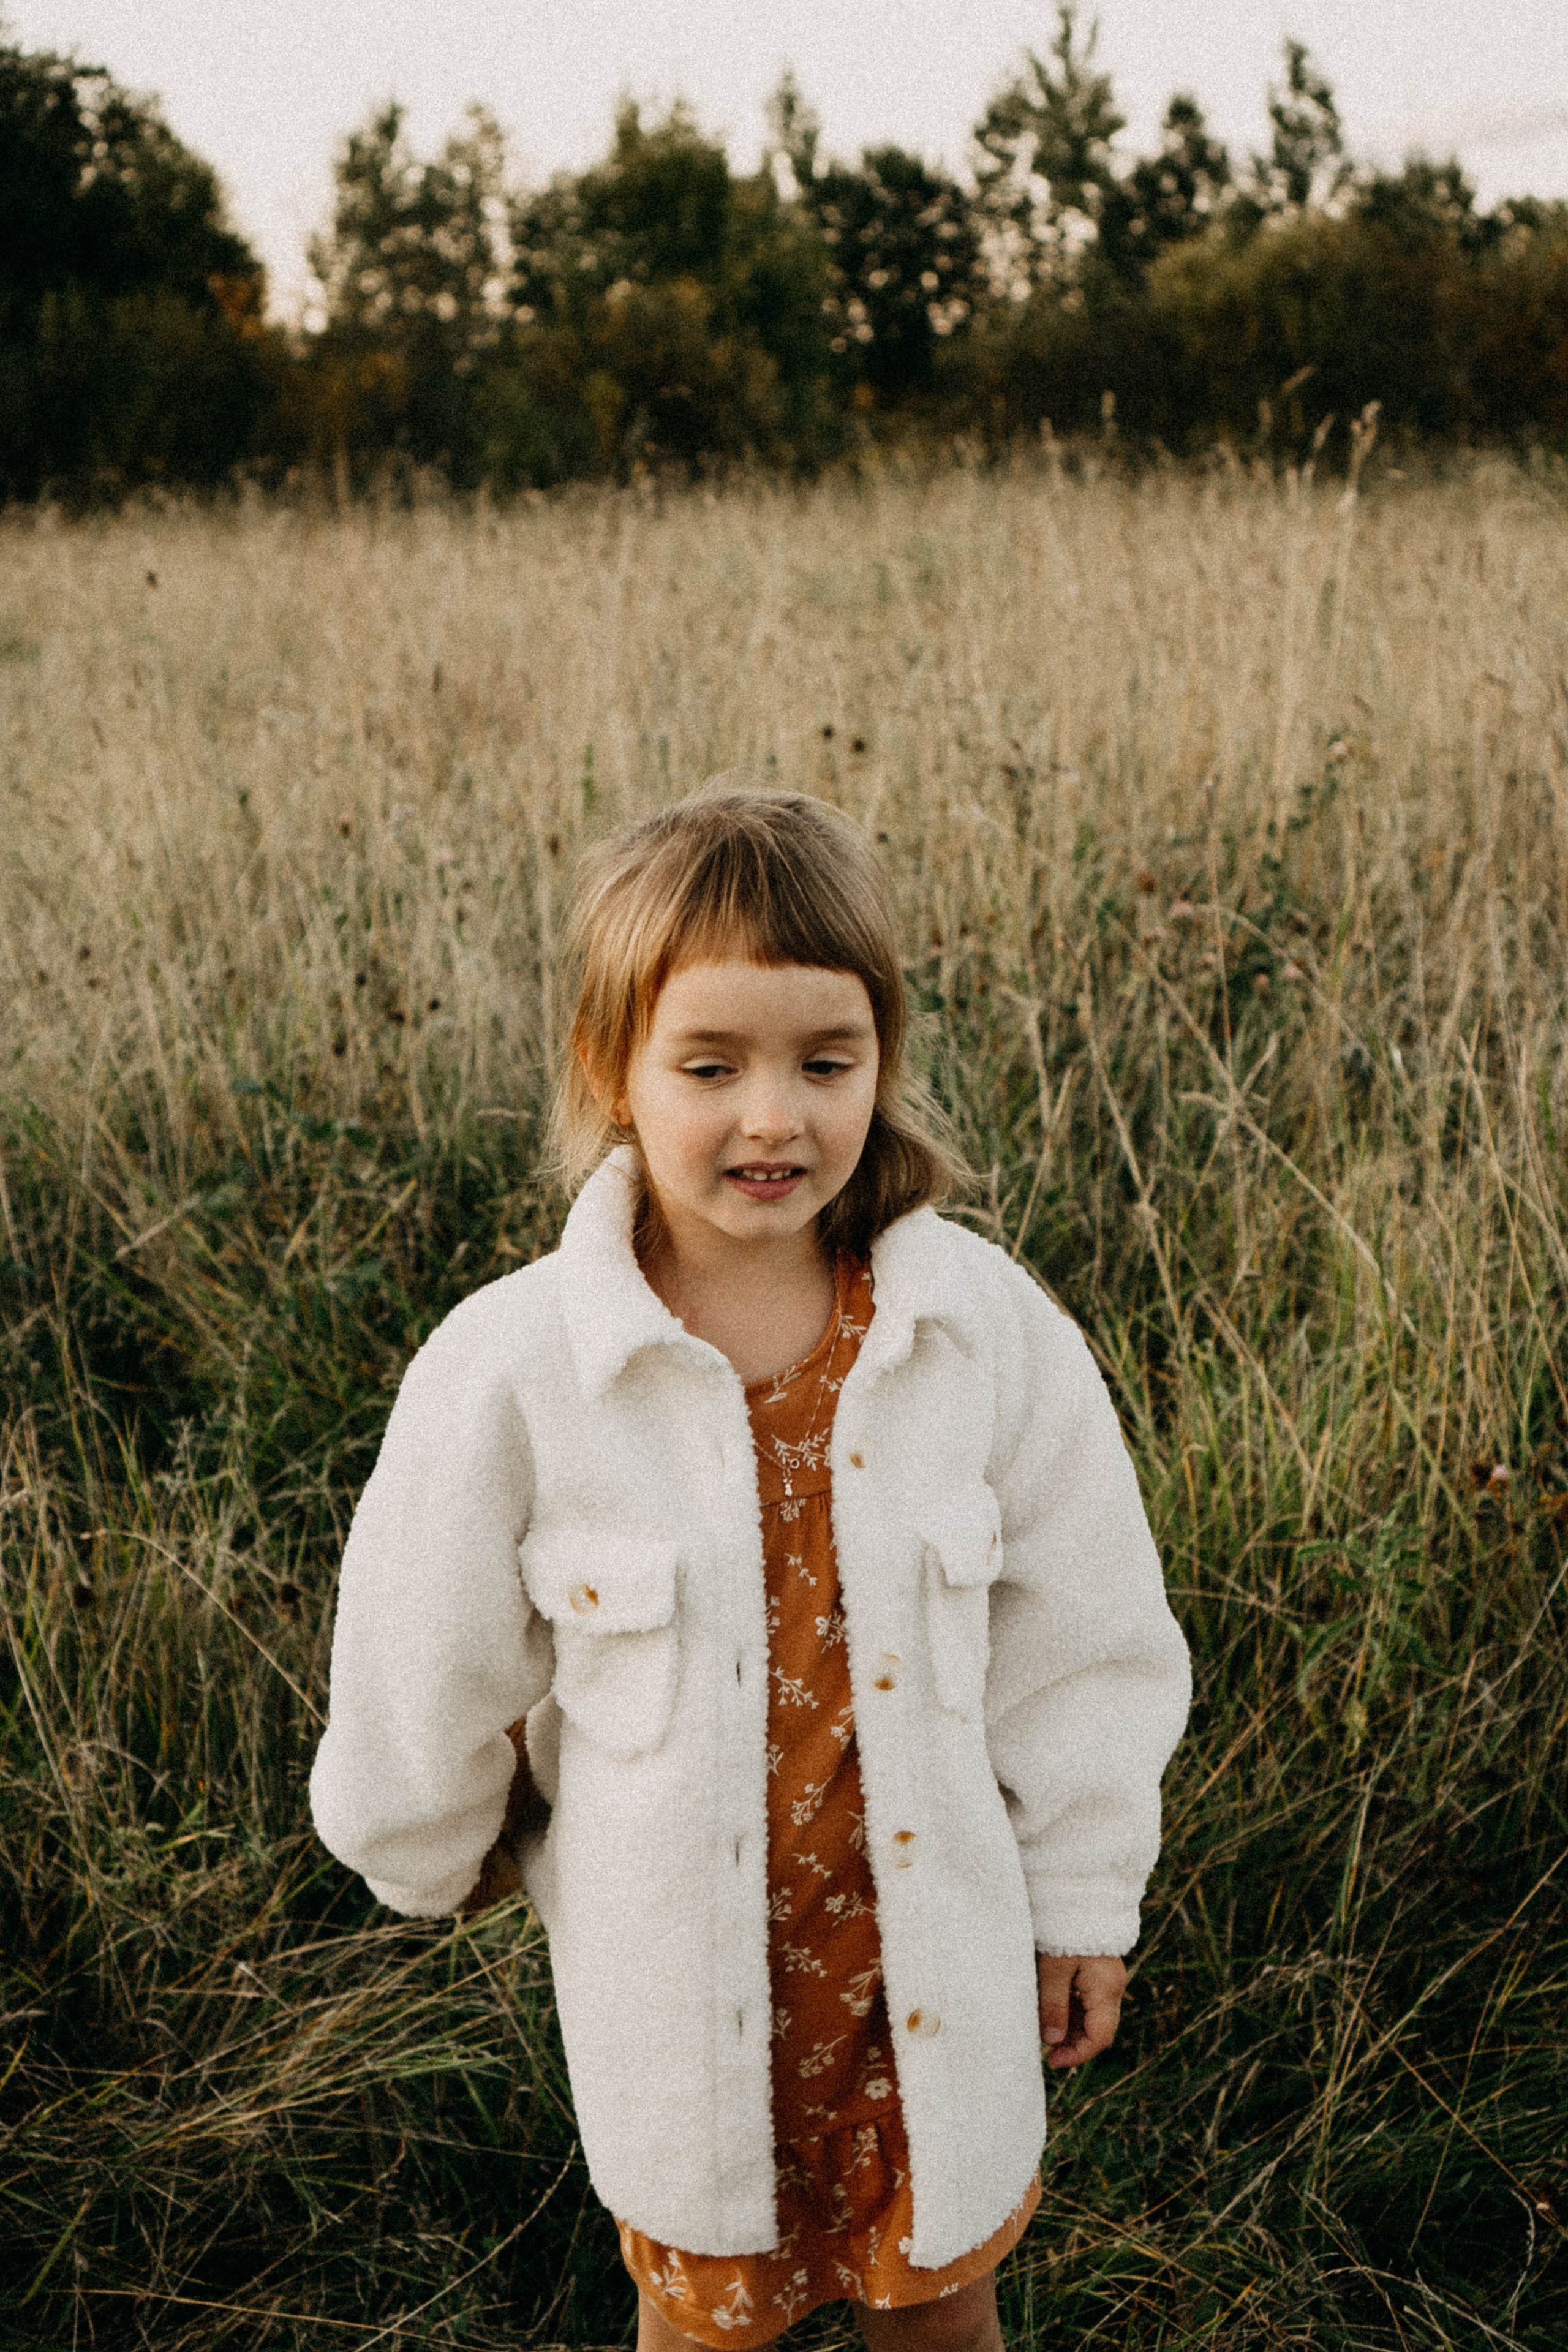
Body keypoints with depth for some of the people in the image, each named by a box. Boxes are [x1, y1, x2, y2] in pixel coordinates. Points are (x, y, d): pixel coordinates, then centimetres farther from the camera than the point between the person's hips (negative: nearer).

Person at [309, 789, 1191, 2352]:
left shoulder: (991, 1332, -16)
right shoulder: (507, 1376, -21)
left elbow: (1082, 1634, -2)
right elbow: (421, 1685, -4)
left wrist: (1086, 1899, 6)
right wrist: (443, 1862, 11)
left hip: (935, 1954, 1)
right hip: (680, 1972, -1)